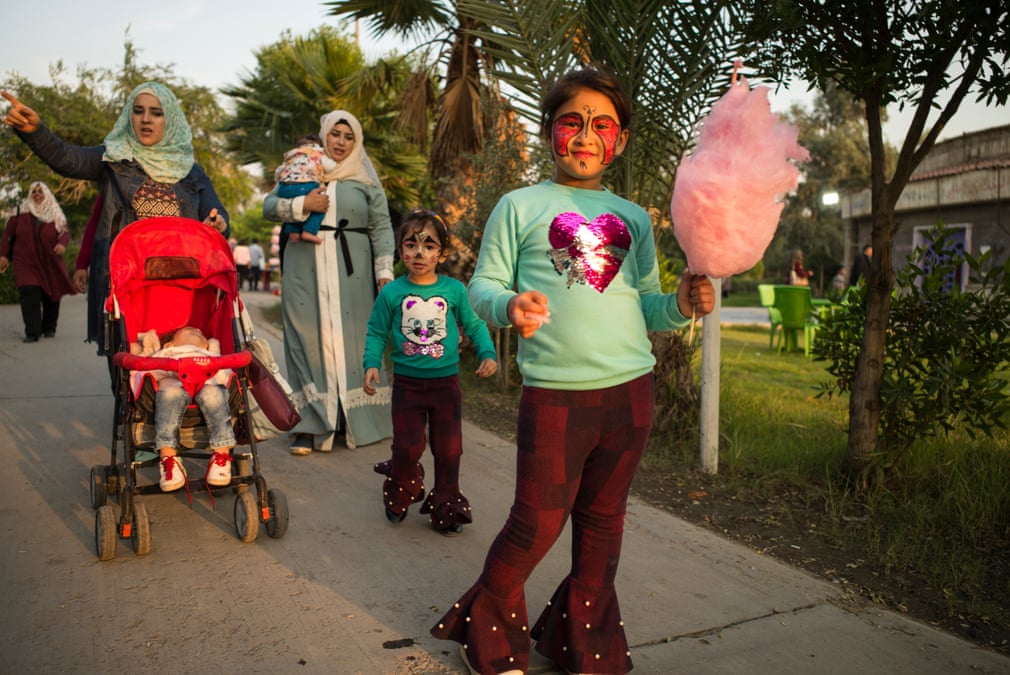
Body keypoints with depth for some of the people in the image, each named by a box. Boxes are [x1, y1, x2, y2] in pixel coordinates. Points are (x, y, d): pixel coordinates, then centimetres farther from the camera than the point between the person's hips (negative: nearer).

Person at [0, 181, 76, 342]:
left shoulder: (55, 214, 9)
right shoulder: (21, 211, 7)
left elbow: (65, 231, -2)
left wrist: (62, 244, -25)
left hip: (50, 263, 1)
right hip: (26, 263, -1)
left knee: (51, 296, 4)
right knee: (30, 295, -14)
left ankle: (49, 328, 21)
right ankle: (32, 333, -14)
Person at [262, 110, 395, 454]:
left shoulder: (365, 180, 11)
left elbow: (381, 227, 5)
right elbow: (269, 206, 7)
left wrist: (385, 273, -5)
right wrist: (302, 205, -11)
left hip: (351, 271, 0)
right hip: (306, 271, 0)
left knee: (351, 340, -1)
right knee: (309, 341, -3)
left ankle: (355, 420, 9)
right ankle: (311, 425, 0)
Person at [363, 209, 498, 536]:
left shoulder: (454, 290, -3)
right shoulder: (391, 293, -5)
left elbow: (474, 325, 7)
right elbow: (376, 332, 4)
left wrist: (487, 354, -7)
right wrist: (371, 364, -10)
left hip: (445, 382, 1)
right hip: (407, 383, -1)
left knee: (448, 449, 6)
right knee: (407, 448, -1)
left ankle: (445, 506, 25)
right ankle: (400, 495, 29)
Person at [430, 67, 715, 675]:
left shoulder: (634, 219, 14)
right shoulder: (521, 206, 3)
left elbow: (645, 304, 16)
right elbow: (484, 285, -1)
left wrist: (681, 305, -4)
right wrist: (509, 305, -22)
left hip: (631, 389, 4)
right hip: (555, 392, -4)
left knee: (603, 520, 14)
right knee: (537, 523, -1)